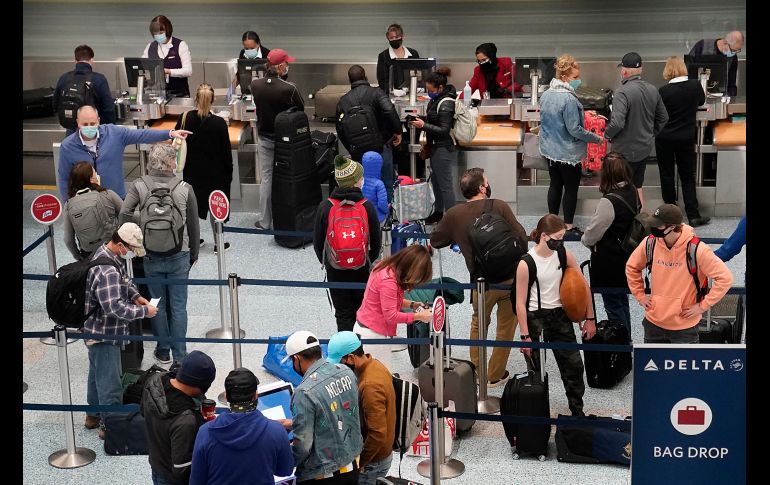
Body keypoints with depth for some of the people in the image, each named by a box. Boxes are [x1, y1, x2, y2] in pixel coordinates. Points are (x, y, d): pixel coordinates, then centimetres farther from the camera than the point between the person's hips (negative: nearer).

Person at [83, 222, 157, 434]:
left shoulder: (106, 254, 2)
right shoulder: (107, 271, -31)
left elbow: (124, 281, 19)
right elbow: (115, 307, -36)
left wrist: (135, 296, 2)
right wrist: (144, 311, -25)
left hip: (98, 332, 11)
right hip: (104, 335, -11)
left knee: (97, 374, 25)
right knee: (110, 382, 1)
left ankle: (94, 415, 42)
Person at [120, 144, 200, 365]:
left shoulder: (139, 185, -8)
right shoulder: (184, 189, -9)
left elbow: (124, 214, -19)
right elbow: (194, 226, -2)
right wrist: (193, 254, 11)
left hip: (151, 257, 1)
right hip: (179, 256, -1)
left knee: (157, 305, 15)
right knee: (178, 306, 9)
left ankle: (163, 351, 25)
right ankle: (179, 355, 14)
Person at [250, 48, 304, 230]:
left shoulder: (255, 85, -10)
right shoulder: (289, 88, -23)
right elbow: (301, 109, -7)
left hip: (265, 138, 3)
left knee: (266, 179, 11)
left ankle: (265, 222, 16)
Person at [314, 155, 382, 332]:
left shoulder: (325, 207, -10)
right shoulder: (367, 206, -10)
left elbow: (317, 240, -1)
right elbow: (377, 240, 0)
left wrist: (325, 261, 16)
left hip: (335, 270, 0)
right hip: (362, 268, 0)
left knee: (343, 314, 7)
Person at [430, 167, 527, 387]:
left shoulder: (454, 214, -4)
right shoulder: (499, 206, -10)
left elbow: (435, 241, 10)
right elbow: (521, 237, -10)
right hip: (510, 278, -1)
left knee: (479, 324, 24)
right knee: (506, 327, 14)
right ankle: (495, 375, 21)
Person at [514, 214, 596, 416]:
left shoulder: (564, 254, -4)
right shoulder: (526, 263, -16)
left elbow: (583, 287, 5)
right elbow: (520, 303, -12)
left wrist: (590, 318, 5)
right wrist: (525, 336, -13)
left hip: (560, 316, 4)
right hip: (535, 317, -4)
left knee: (574, 365, 5)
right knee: (536, 371, 3)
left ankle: (578, 412, 17)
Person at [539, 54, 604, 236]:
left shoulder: (546, 94, 0)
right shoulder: (569, 99, -25)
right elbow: (574, 129, -24)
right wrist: (596, 138, -12)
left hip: (549, 149, 7)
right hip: (568, 152, -7)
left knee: (555, 184, 19)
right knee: (571, 188, 7)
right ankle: (569, 226, 16)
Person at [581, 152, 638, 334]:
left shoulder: (609, 201, -27)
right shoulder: (633, 192, -3)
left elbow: (593, 233, -17)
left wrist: (585, 240, 7)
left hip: (609, 263, -8)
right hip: (627, 256, 8)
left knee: (613, 306, 6)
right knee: (622, 302, 23)